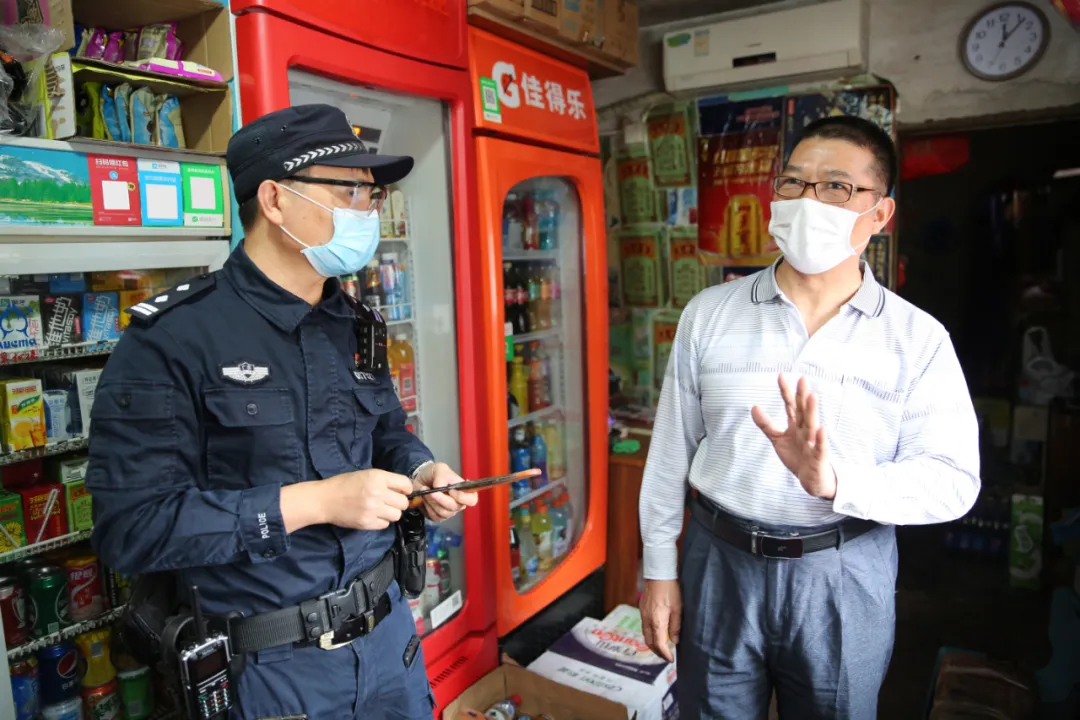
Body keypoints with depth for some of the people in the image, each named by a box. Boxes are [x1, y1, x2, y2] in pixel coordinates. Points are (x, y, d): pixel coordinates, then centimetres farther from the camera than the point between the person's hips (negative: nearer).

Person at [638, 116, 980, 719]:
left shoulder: (918, 339, -5)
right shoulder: (710, 314, -3)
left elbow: (953, 478, -9)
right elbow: (671, 452, 1)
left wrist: (835, 481, -28)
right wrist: (660, 571, 3)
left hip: (845, 577, 0)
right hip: (720, 561, 1)